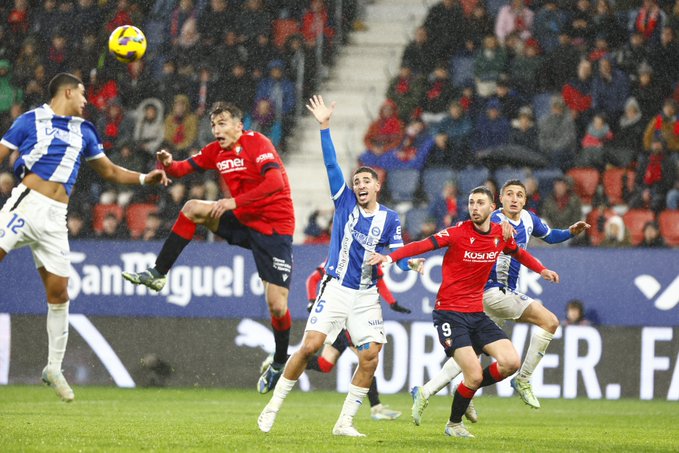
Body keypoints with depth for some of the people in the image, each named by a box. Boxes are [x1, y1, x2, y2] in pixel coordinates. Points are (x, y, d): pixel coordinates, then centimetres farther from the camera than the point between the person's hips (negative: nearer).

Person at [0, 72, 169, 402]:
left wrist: (144, 178, 14)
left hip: (55, 216, 4)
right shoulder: (31, 120, 5)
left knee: (59, 292, 2)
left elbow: (109, 171, 27)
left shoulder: (84, 131, 19)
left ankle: (54, 367, 13)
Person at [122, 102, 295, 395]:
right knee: (192, 208, -11)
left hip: (274, 227, -6)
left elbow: (275, 182, -30)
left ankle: (279, 363, 15)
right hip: (242, 220, 6)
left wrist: (235, 201, -34)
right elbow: (184, 168, 4)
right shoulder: (216, 151, 4)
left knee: (277, 306, -9)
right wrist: (169, 165, -21)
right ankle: (158, 274, -6)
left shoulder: (257, 144, -17)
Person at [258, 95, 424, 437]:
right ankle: (273, 407, 0)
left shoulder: (389, 218, 4)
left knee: (370, 357, -8)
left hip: (366, 296, 2)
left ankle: (345, 422, 2)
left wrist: (410, 263, -27)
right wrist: (324, 127, -13)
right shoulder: (345, 202, 2)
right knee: (310, 346, -12)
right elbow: (331, 164, -5)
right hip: (335, 289, -2)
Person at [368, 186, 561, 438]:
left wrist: (542, 270, 14)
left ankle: (467, 392, 18)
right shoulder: (458, 233, -12)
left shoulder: (501, 235, 5)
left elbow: (519, 254, 27)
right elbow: (423, 245, -23)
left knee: (511, 362, -7)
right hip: (449, 312, -6)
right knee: (474, 375, -14)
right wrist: (390, 257, -37)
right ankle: (454, 424, 11)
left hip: (477, 313, 6)